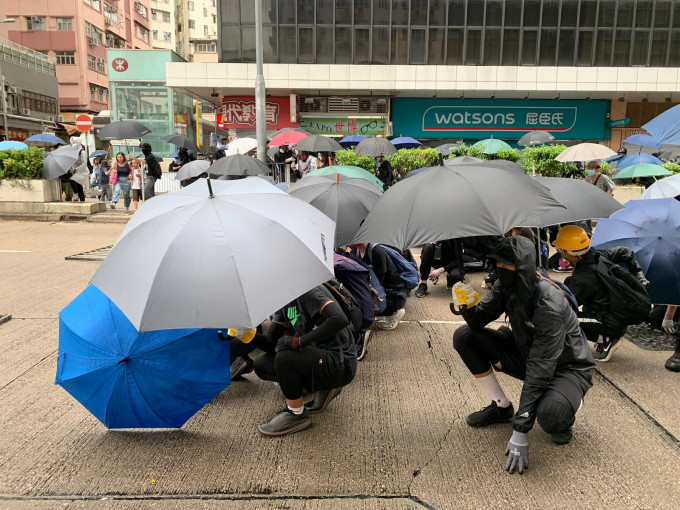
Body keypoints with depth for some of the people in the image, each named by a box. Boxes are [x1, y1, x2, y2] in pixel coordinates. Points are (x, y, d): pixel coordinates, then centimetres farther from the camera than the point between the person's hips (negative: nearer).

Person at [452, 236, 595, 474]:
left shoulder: (549, 303, -34)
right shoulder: (505, 287, -12)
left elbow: (540, 370, -35)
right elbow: (479, 320, -6)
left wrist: (519, 432, -34)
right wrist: (468, 306, -33)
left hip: (566, 367, -7)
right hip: (526, 354, 7)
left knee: (550, 414, -40)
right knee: (464, 337, -11)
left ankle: (566, 413, 1)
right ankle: (501, 407, 6)